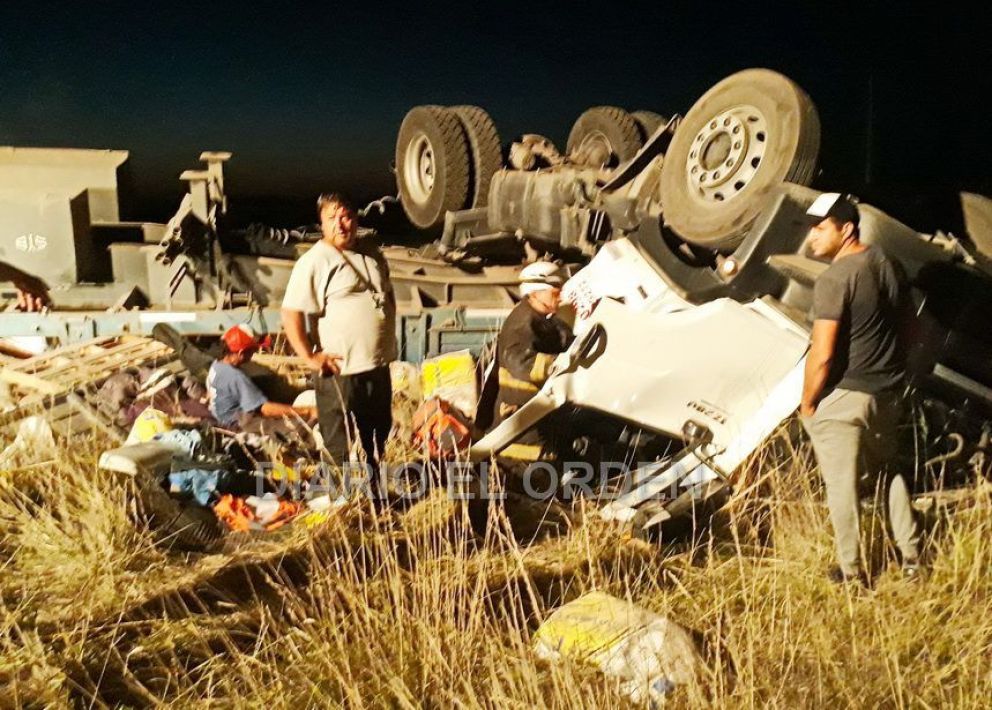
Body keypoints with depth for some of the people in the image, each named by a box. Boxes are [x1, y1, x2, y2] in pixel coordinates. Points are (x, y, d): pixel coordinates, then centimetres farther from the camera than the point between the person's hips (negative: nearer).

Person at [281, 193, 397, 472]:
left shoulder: (371, 252, 11)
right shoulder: (314, 261, -11)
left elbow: (388, 297, 24)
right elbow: (291, 314, -17)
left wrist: (389, 348, 17)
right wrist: (310, 357, -19)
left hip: (379, 368, 8)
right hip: (340, 371, -7)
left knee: (377, 443, 19)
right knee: (341, 451, 1)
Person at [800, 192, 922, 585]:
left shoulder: (834, 279, -21)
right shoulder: (889, 265, 4)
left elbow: (822, 355, -22)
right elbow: (906, 327, 13)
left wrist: (807, 403, -9)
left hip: (842, 397, -8)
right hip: (888, 394, 8)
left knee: (842, 486, 6)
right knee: (889, 471, 24)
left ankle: (852, 571, 17)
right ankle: (911, 557, 35)